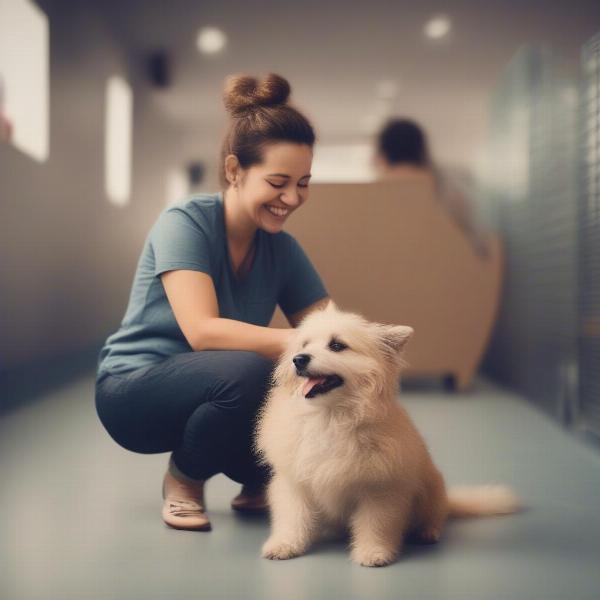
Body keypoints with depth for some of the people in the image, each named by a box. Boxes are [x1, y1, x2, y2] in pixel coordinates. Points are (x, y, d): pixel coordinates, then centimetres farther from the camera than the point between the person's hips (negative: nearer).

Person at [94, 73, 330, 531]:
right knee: (246, 370, -34)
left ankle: (257, 481, 8)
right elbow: (202, 330, -32)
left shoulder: (283, 249, -3)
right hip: (133, 391, -5)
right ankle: (183, 480, -7)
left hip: (209, 397, 5)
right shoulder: (185, 223, -20)